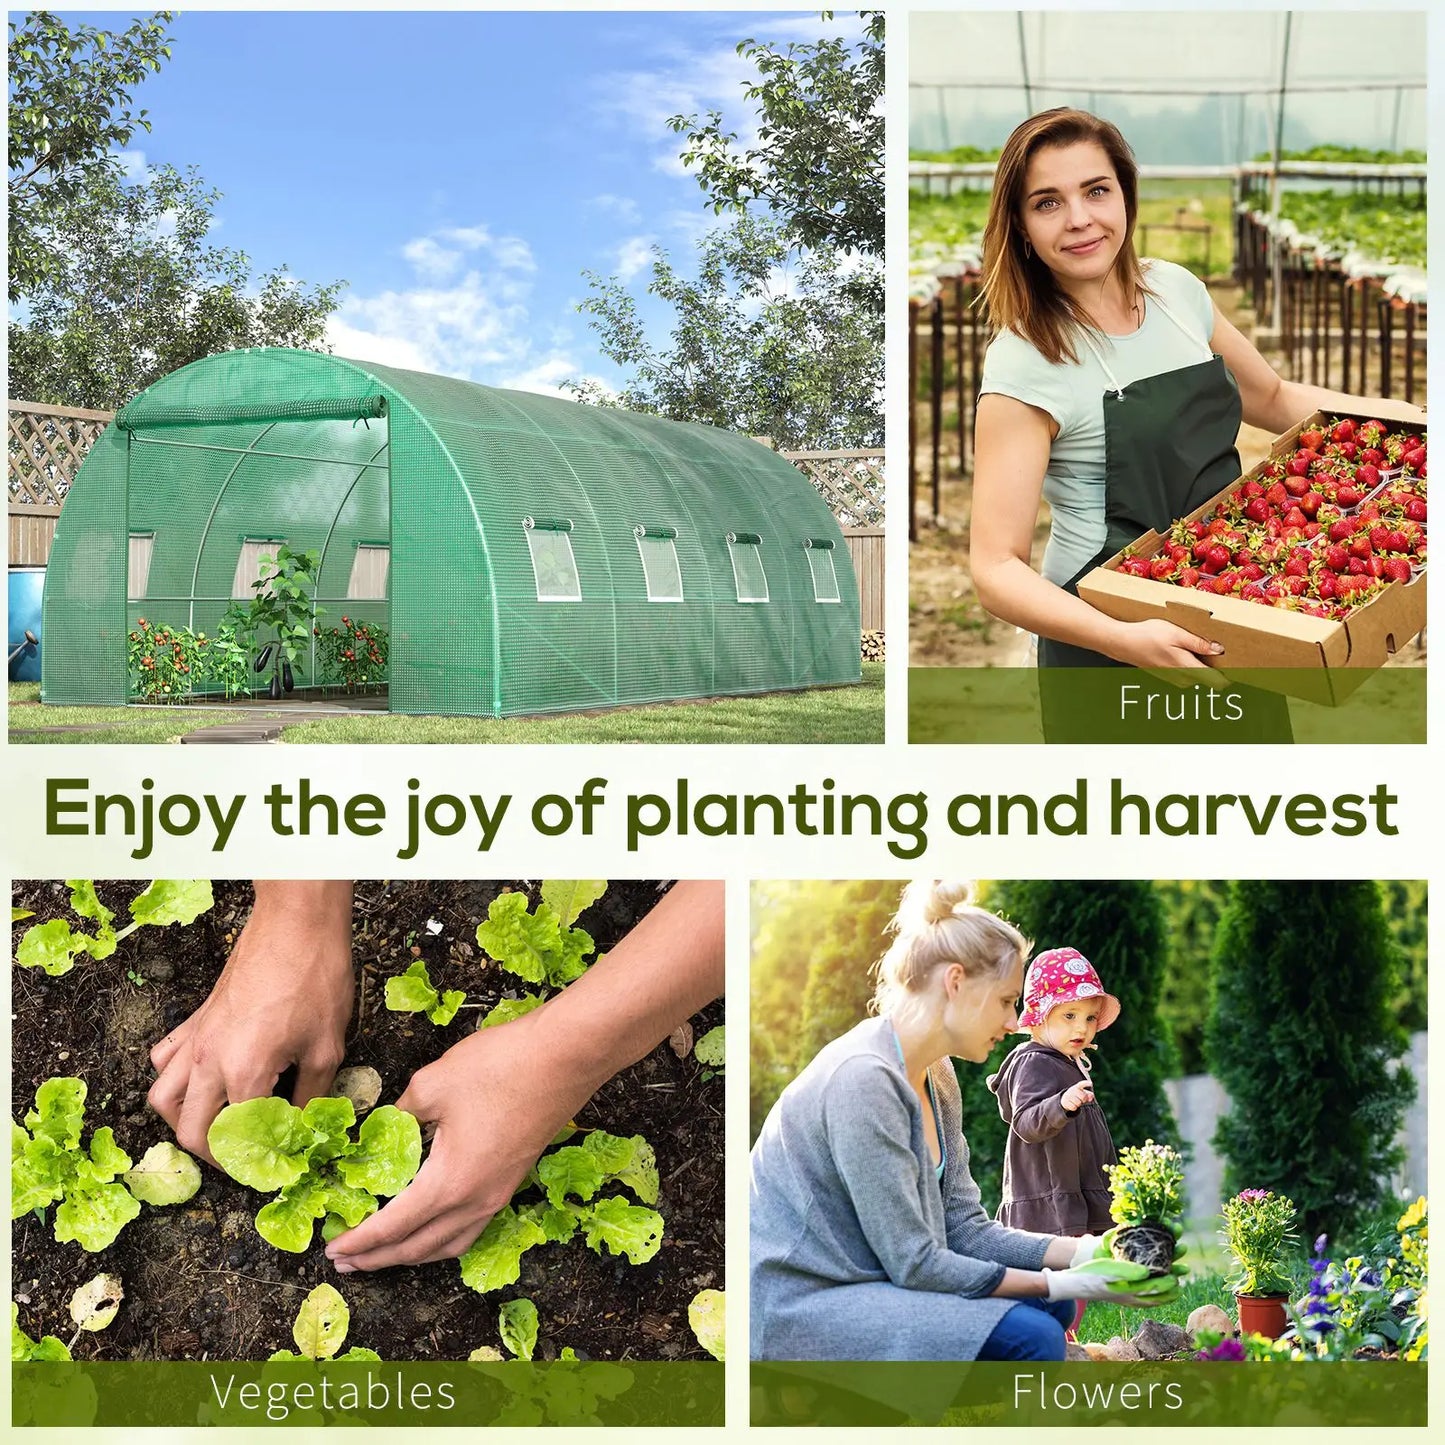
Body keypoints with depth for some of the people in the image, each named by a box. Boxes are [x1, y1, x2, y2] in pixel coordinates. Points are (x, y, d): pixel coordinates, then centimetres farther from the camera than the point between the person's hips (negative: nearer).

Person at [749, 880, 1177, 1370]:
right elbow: (913, 1263, -21)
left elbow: (964, 1227, 8)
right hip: (797, 1311, -10)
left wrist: (1086, 1252, -1)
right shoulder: (862, 1078, -22)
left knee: (1049, 1307, 9)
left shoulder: (937, 1077, 9)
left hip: (863, 1283, 10)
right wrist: (1060, 1283, -17)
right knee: (1029, 1337, -19)